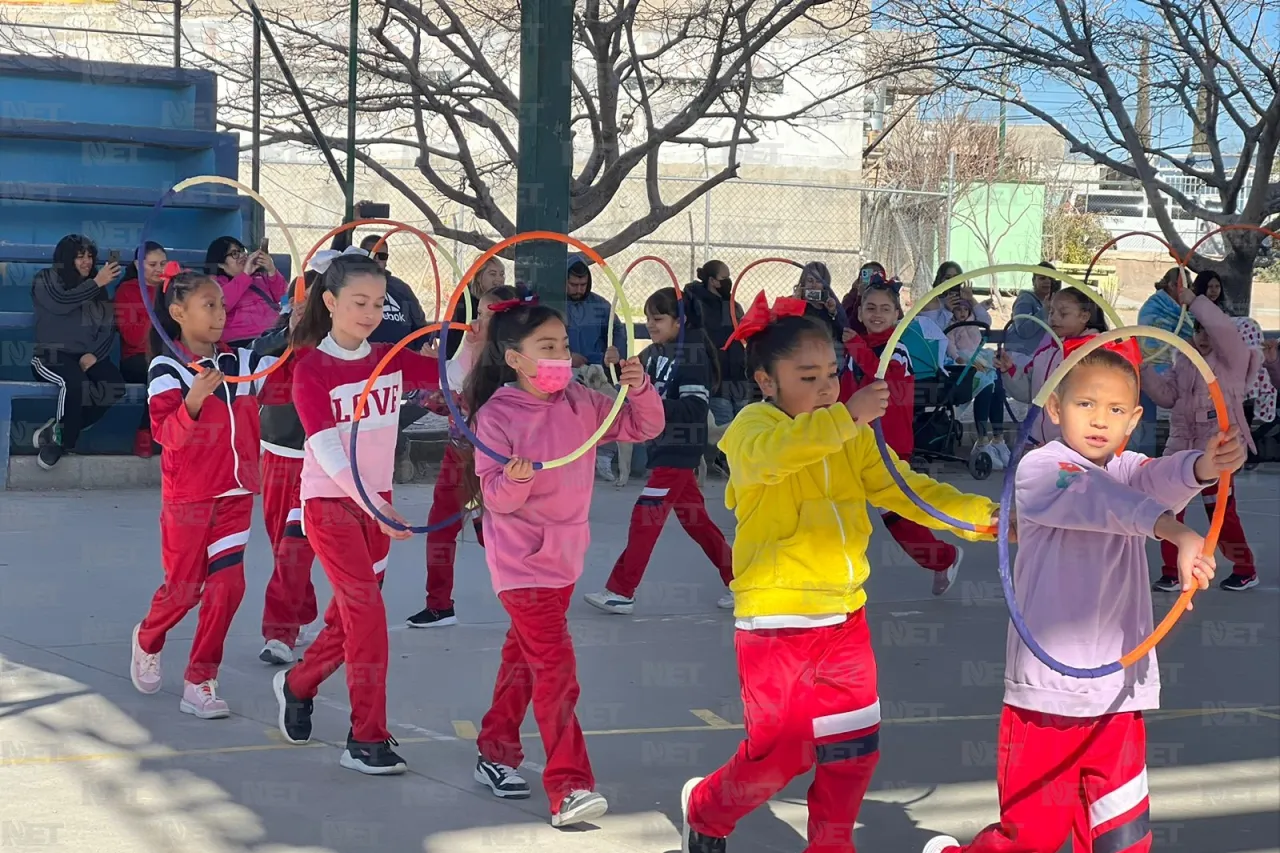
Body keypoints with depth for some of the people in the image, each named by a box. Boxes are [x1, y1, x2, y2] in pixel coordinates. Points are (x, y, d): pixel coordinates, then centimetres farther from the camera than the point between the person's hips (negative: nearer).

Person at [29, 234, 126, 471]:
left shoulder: (97, 289, 16)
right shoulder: (45, 280, 3)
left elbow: (108, 328, 8)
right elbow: (61, 303, -18)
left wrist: (94, 354, -9)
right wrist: (97, 283, -20)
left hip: (87, 357, 4)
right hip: (52, 355, -4)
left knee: (115, 384, -28)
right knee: (74, 380, -39)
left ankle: (58, 432, -16)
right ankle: (63, 437, -17)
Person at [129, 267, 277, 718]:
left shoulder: (241, 362, 3)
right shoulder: (167, 369, -10)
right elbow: (166, 434, -18)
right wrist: (193, 402, -35)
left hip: (235, 493, 4)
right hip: (188, 495, -4)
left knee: (226, 584, -3)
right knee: (184, 587, 8)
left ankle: (200, 682, 7)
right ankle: (147, 641, 40)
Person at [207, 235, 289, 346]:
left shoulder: (258, 276, 26)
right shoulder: (215, 283, 10)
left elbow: (282, 296, 16)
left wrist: (272, 271, 0)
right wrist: (245, 274, -8)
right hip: (244, 341, -6)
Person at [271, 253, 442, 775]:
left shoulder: (392, 361, 3)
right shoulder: (311, 369, -12)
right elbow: (327, 450, -20)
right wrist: (373, 505, -31)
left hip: (377, 501, 6)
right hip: (330, 501, -6)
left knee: (350, 616, 13)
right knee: (368, 611, -15)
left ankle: (297, 685, 40)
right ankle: (367, 740, -9)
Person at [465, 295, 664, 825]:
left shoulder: (581, 403, 0)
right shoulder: (497, 415, -14)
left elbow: (645, 427, 5)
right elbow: (494, 497, -15)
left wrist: (639, 389, -14)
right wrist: (514, 479, -36)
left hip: (565, 556, 6)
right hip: (523, 559, -6)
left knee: (524, 659, 19)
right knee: (556, 671, -12)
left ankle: (496, 755, 34)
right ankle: (569, 789, -11)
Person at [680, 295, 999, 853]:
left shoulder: (852, 435, 8)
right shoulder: (753, 426, -11)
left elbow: (904, 488, 2)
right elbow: (773, 452, -35)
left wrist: (979, 513, -12)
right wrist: (847, 417, -47)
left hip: (845, 617, 6)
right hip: (776, 624, -6)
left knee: (855, 747, 10)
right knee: (781, 753, 2)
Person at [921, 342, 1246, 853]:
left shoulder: (1128, 471, 7)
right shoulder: (1038, 469, -7)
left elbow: (1162, 478, -17)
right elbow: (1100, 500, -28)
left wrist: (1205, 466, -40)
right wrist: (1174, 531, -43)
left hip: (1118, 695, 4)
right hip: (1046, 692, -4)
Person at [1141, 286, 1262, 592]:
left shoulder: (1232, 359, -6)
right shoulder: (1184, 360, 13)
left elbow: (1224, 329, -25)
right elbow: (1167, 395, 9)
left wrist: (1195, 301, -22)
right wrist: (1144, 368, -3)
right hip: (1181, 446, 6)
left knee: (1221, 512, -1)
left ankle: (1245, 570, 16)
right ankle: (1172, 572, 13)